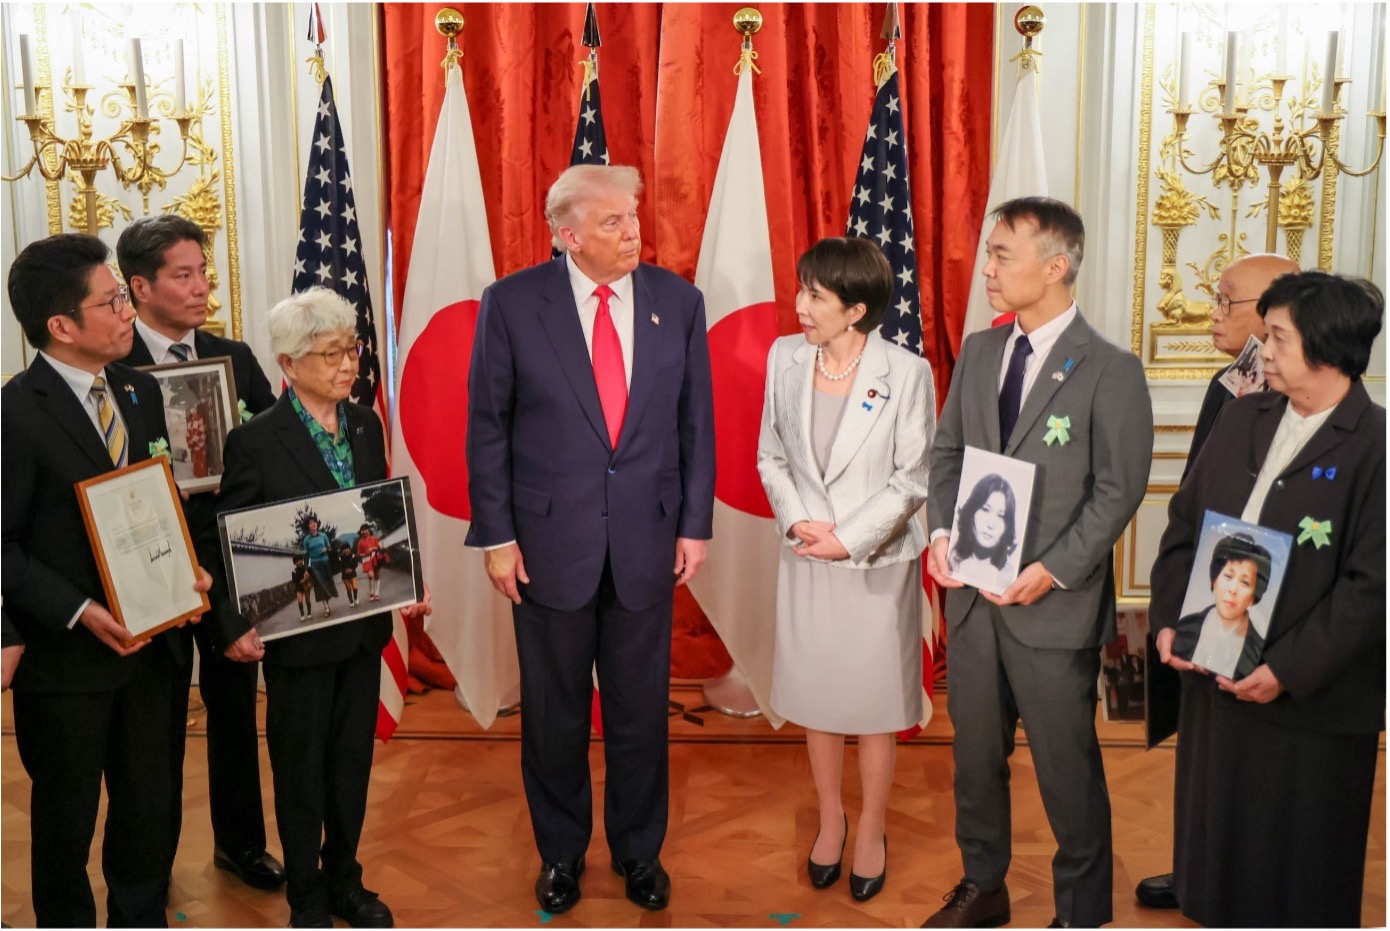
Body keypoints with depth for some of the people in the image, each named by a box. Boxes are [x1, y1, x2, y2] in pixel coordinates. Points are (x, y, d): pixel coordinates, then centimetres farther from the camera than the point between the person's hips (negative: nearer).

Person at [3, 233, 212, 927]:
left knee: (148, 804, 19)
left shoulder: (141, 391, 4)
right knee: (66, 817, 14)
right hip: (65, 656, -6)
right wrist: (79, 612, -22)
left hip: (147, 637, 6)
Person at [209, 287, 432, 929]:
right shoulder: (255, 441, -12)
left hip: (365, 625, 5)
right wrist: (232, 628, -17)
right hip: (297, 634, -4)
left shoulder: (366, 426, 3)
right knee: (301, 771, 11)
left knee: (353, 762, 16)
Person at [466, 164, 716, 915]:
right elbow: (487, 427, -3)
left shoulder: (677, 301, 0)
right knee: (554, 714, 14)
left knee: (641, 712, 13)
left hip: (646, 542, 2)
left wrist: (695, 524, 1)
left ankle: (638, 851, 34)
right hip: (550, 543, -1)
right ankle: (560, 852, 35)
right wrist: (494, 535, -6)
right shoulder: (512, 304, -6)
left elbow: (695, 423, 4)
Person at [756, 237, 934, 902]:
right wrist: (797, 521, -10)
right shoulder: (786, 357, -3)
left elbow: (912, 479, -11)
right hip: (805, 558, 3)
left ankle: (872, 829, 32)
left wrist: (848, 540, -16)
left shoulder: (906, 373, -14)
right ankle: (830, 816, 37)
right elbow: (772, 454, 5)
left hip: (878, 562, -3)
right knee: (816, 695, 16)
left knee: (875, 701, 11)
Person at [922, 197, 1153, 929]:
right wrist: (941, 531, -5)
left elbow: (1118, 490, -11)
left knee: (1067, 766, 8)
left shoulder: (1110, 371, -10)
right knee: (975, 753, 18)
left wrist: (1052, 571, -18)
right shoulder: (977, 352, 7)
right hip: (972, 595, 6)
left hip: (1054, 606, -5)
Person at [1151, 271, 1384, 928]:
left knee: (1300, 869, 11)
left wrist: (1289, 671, -19)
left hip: (1312, 701, -6)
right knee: (1217, 834, 20)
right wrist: (1168, 619, -1)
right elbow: (1184, 523, 9)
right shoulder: (1242, 418, 6)